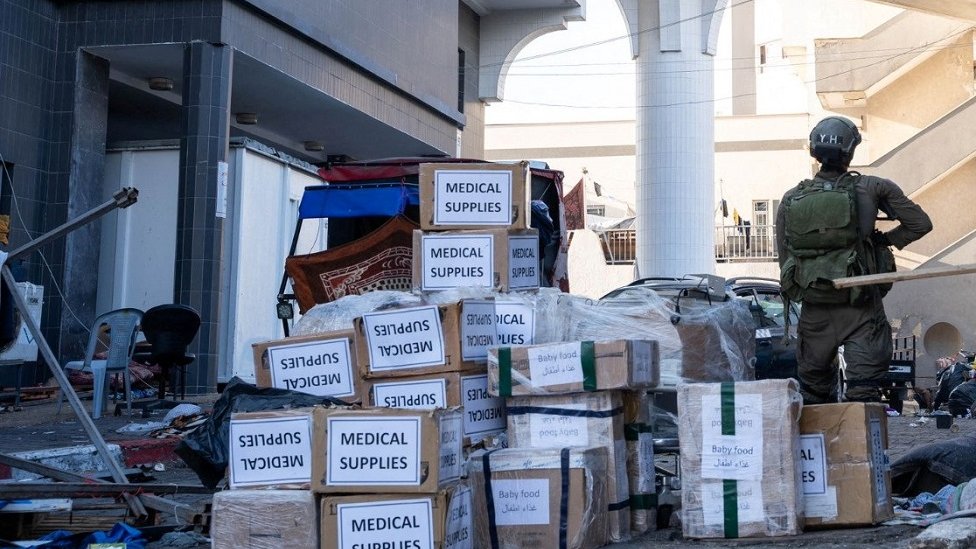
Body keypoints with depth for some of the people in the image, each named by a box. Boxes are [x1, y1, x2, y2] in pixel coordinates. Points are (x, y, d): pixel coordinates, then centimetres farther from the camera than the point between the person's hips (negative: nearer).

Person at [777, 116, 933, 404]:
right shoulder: (871, 188, -5)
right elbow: (920, 224, -2)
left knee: (812, 394, 15)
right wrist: (886, 239, 12)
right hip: (860, 311, -3)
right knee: (864, 391, 1)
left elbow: (785, 260, 7)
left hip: (814, 310, 3)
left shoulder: (790, 200, 2)